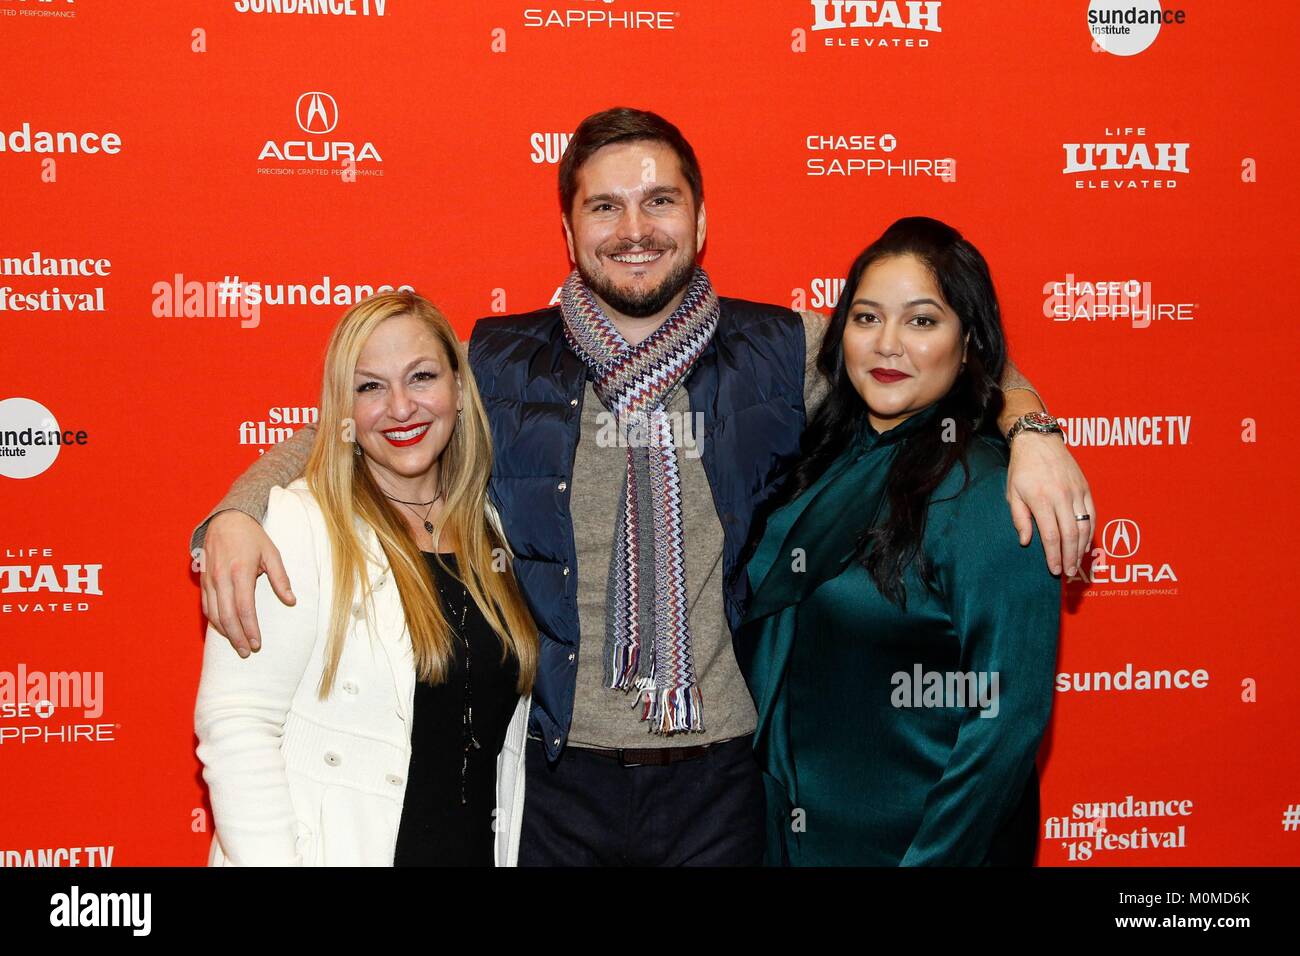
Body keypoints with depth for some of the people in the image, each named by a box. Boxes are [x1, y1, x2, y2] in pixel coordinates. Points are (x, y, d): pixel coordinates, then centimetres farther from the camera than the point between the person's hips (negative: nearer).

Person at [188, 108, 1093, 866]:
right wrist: (235, 514, -12)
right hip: (554, 776, 0)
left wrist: (1029, 431, -7)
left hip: (718, 778, 1)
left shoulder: (780, 354, 0)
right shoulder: (499, 366, -1)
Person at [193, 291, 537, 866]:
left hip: (479, 850, 5)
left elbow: (503, 730, 10)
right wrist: (272, 860, -23)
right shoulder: (293, 526, -13)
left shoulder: (488, 529, 5)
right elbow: (233, 725, -18)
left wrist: (512, 854, 5)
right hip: (338, 852, -5)